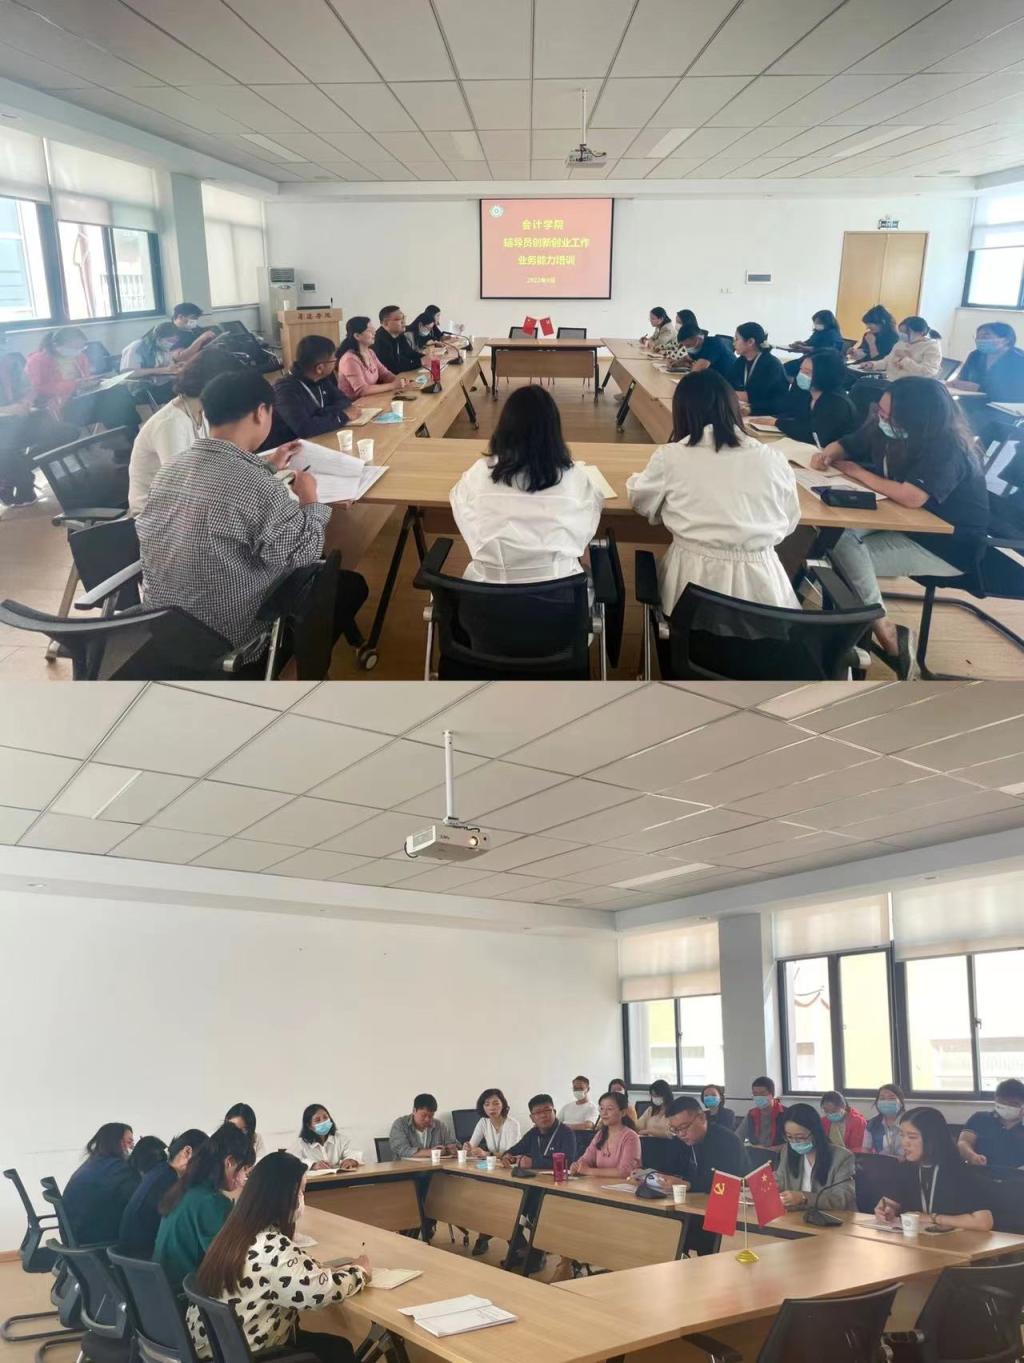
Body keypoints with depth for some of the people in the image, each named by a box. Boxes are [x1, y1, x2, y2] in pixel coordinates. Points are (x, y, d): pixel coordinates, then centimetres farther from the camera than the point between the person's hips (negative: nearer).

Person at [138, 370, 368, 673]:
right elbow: (305, 556, -15)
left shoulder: (170, 470, -4)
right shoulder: (259, 487, -28)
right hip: (230, 644, -8)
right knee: (351, 585, 16)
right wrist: (309, 500, 0)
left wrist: (267, 467, 27)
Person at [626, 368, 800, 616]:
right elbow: (789, 522, 13)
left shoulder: (670, 456, -4)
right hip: (759, 586, 1)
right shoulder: (773, 460, -1)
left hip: (693, 578, 0)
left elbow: (640, 500, 15)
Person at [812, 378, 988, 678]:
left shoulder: (948, 449, -28)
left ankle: (886, 636, -10)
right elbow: (848, 444, 11)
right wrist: (828, 454, -15)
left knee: (844, 551, -23)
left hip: (946, 545, -8)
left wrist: (859, 473, -25)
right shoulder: (884, 429, -6)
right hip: (907, 523, 8)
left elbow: (911, 497, -40)